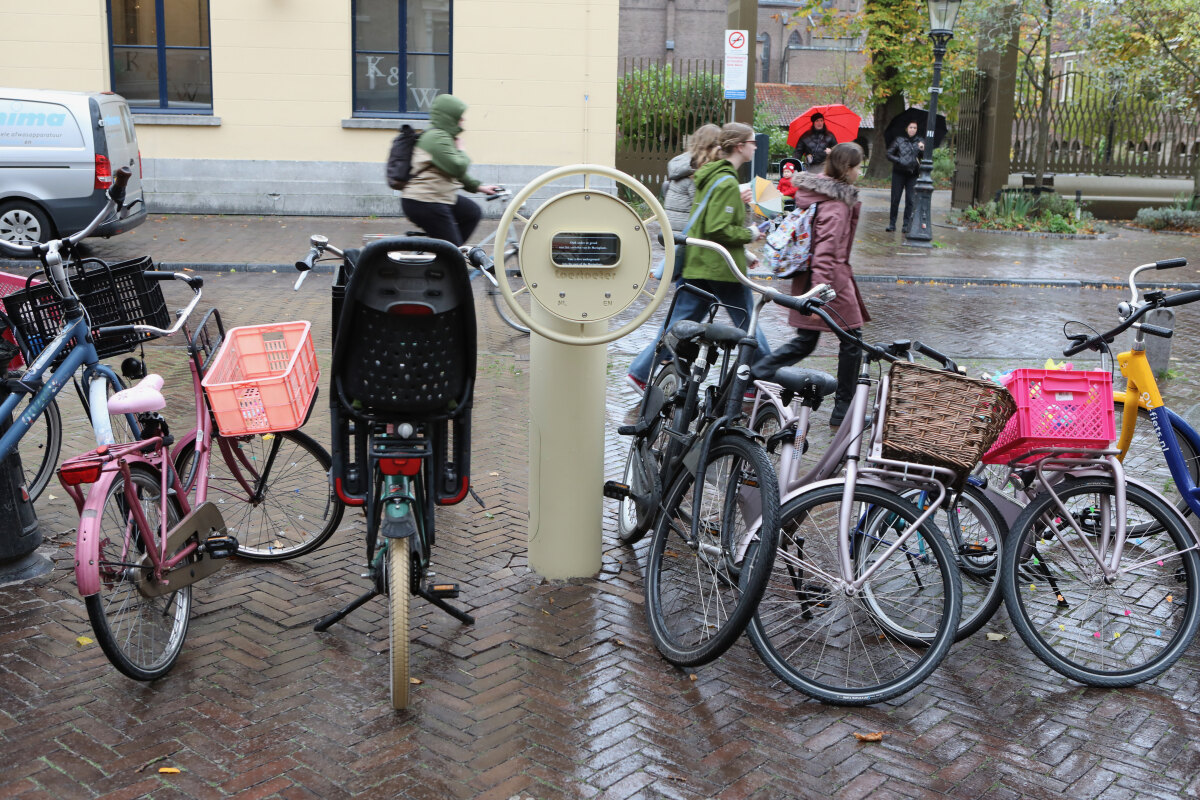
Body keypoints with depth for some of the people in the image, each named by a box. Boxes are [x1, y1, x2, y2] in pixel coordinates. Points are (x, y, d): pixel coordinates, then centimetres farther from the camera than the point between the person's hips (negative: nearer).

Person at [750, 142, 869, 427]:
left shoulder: (810, 191, 10)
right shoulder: (836, 203, -18)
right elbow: (825, 250, -25)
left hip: (805, 277, 9)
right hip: (832, 278, -9)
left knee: (804, 342, 15)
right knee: (852, 341, 6)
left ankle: (752, 376, 4)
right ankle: (843, 411, 13)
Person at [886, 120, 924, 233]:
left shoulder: (919, 142, 9)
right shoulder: (898, 140, 5)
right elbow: (889, 154, 3)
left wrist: (922, 150, -19)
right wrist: (899, 160, -12)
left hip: (913, 175, 1)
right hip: (898, 174, -1)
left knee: (910, 200, -1)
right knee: (895, 199, 0)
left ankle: (907, 225, 6)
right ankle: (892, 223, 8)